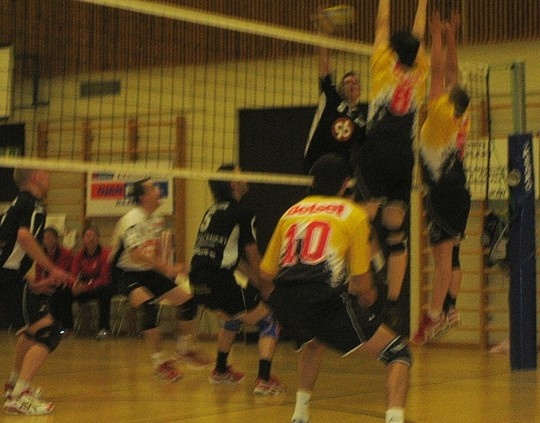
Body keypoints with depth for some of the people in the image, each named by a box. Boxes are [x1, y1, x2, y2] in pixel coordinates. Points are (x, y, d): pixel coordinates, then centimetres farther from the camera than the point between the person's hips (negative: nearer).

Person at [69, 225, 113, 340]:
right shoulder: (79, 255, 1)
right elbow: (73, 275, -3)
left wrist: (87, 287, -35)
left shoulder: (106, 253, -15)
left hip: (101, 287, -5)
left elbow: (105, 279, -22)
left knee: (104, 291, -39)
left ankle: (104, 328, -29)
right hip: (84, 289, 5)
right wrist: (75, 285, -29)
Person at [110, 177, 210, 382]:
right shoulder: (132, 219, -21)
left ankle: (183, 350, 24)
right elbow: (137, 254, -30)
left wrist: (170, 267, 4)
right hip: (130, 274, -9)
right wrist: (166, 269, -31)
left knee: (188, 300, 4)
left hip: (151, 273, 9)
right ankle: (159, 362, -24)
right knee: (150, 307, -32)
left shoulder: (157, 218, 6)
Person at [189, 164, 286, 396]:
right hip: (220, 282, -8)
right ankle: (264, 380, -9)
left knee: (232, 318, 35)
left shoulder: (213, 211, 18)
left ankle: (220, 371, 44)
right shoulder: (242, 213, -6)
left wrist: (255, 279, 28)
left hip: (198, 283, 8)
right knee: (270, 323, 4)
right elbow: (253, 256, 2)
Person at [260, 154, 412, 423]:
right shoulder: (354, 213, 12)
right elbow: (361, 281, 8)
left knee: (313, 342, 39)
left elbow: (266, 273, 22)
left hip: (282, 300, 6)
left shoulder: (291, 212, 23)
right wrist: (369, 297, 29)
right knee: (398, 352, 4)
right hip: (325, 298, -5)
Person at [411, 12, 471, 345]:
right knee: (450, 254, 12)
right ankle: (449, 308, 16)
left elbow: (440, 72, -11)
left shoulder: (443, 115, -13)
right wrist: (451, 37, 14)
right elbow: (452, 72, 14)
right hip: (458, 191, 9)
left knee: (443, 251, -13)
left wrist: (438, 35, -6)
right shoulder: (462, 119, 6)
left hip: (443, 190, -9)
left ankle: (436, 313, -16)